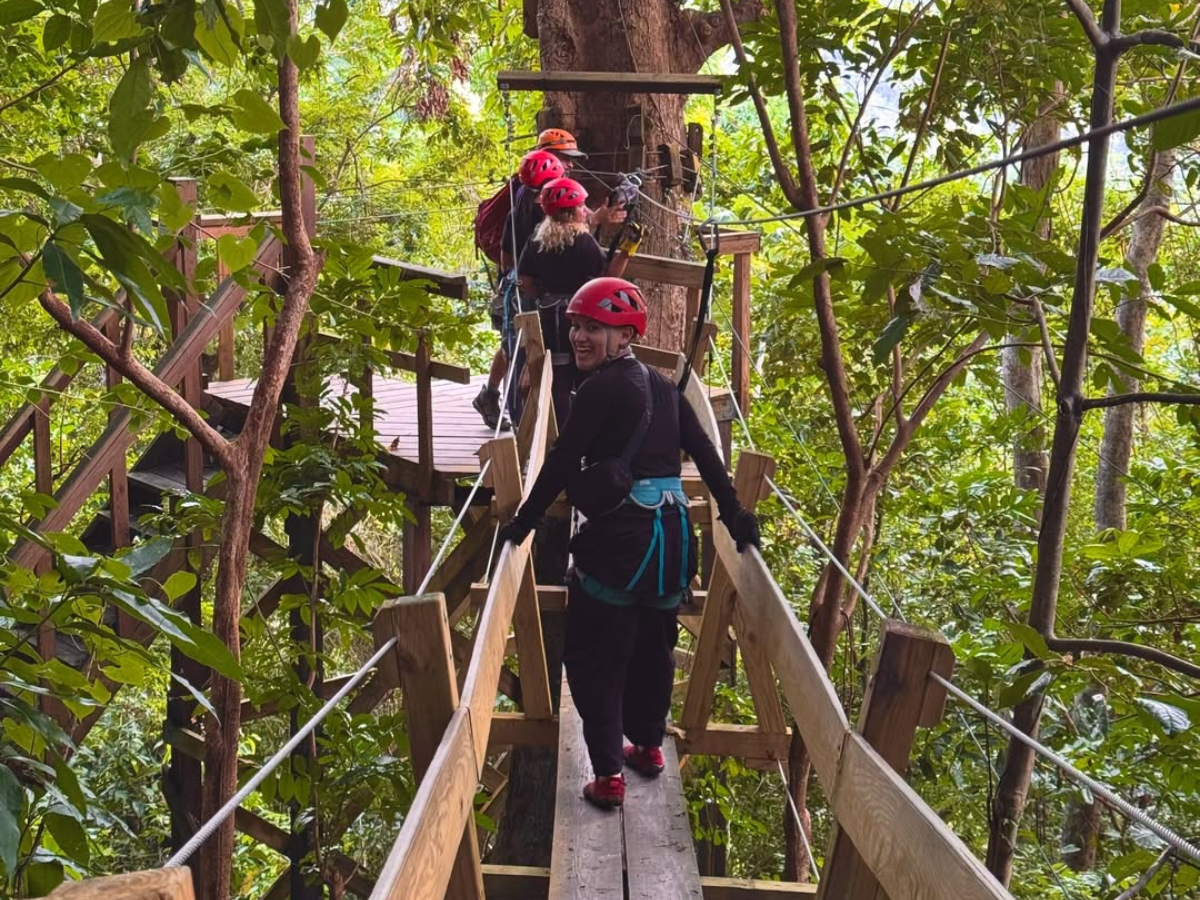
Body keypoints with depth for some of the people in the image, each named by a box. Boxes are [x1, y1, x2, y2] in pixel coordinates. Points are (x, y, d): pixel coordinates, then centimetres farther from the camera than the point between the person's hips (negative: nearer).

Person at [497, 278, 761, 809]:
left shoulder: (601, 387, -9)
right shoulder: (662, 388, 13)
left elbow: (562, 462, -11)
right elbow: (706, 454, 13)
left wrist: (523, 522, -5)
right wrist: (736, 517, 17)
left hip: (618, 538, -8)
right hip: (672, 534, 8)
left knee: (593, 656, 2)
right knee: (652, 647, 23)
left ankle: (608, 775, -1)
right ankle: (648, 746, 38)